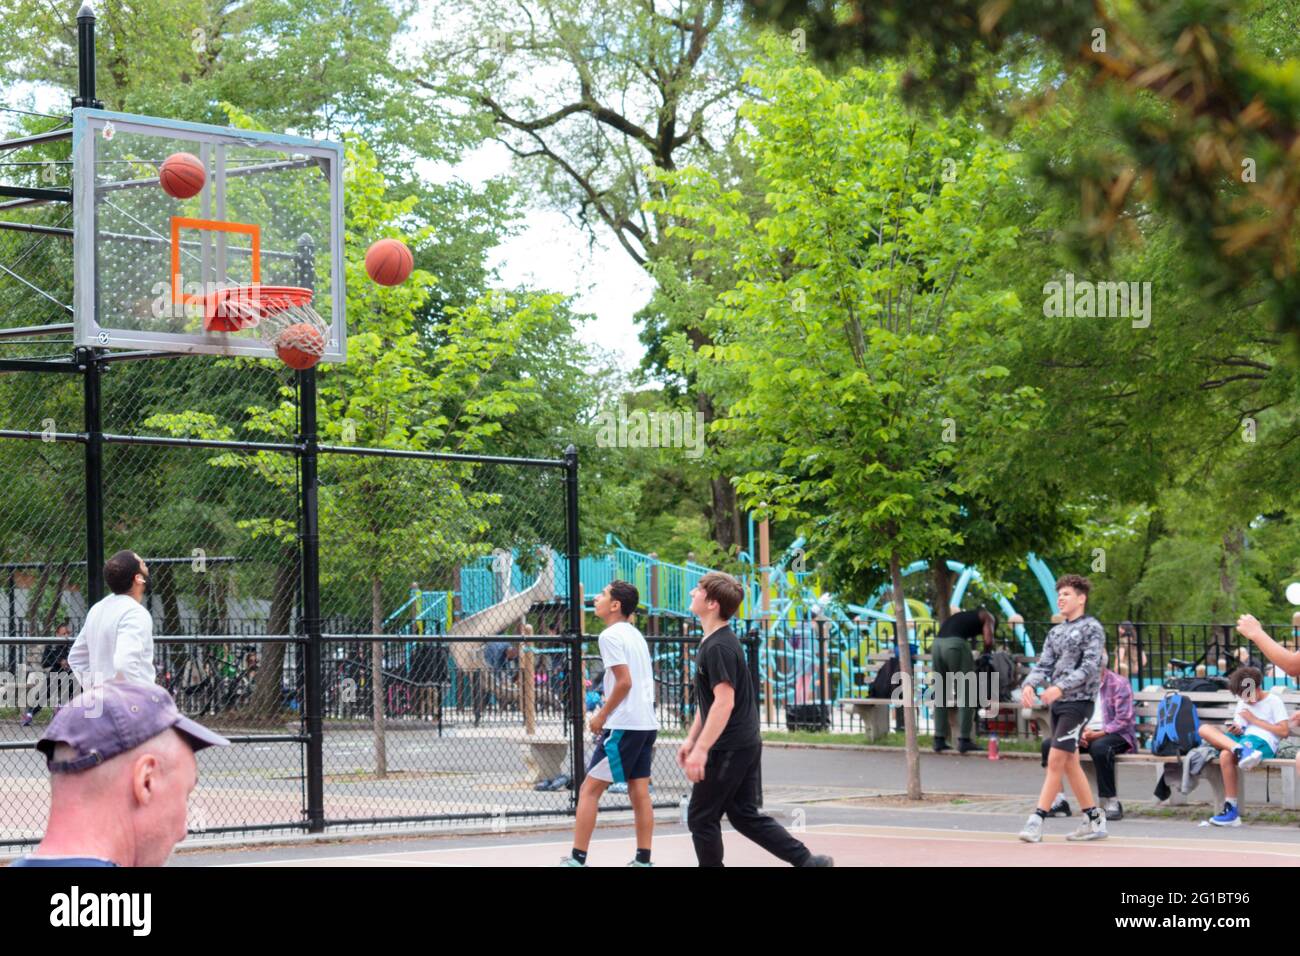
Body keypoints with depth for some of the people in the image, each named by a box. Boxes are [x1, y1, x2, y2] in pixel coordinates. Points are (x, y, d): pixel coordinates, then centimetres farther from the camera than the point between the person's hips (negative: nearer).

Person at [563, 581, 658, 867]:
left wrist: (602, 715, -8)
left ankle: (577, 859, -4)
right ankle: (643, 860, 6)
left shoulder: (610, 636, -11)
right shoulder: (635, 634, 16)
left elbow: (624, 681, -18)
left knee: (589, 790, -3)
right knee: (639, 793, 7)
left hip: (623, 725, -9)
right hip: (647, 723, 9)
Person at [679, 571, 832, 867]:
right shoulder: (711, 642, 14)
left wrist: (701, 749, -26)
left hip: (729, 750, -10)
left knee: (701, 818, 1)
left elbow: (724, 702, -24)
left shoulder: (719, 647, -17)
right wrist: (691, 739, 21)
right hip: (746, 744, 10)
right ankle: (808, 861, 10)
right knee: (745, 816, 13)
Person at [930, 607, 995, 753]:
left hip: (936, 643, 6)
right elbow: (988, 640, 4)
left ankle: (939, 740, 15)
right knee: (966, 695, 3)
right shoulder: (987, 617, 19)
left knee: (940, 695, 14)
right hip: (955, 644, -6)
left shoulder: (961, 616, 37)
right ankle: (964, 740, 1)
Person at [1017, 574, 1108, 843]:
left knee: (1056, 760, -12)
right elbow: (1044, 664, 11)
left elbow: (1089, 667, -16)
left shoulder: (1092, 628, -5)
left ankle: (1037, 821, -13)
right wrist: (1029, 685, -11)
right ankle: (1094, 820, 17)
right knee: (1070, 763, 9)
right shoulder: (1056, 632, 17)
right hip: (1058, 702, 8)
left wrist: (1060, 687, -27)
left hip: (1078, 701, -8)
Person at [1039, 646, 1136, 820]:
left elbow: (1124, 720, -12)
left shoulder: (1119, 684, -4)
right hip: (1084, 734, 6)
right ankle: (1059, 801, -16)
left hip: (1114, 734, -6)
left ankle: (1111, 803, -29)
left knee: (1099, 747, -41)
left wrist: (1098, 734, -21)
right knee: (1049, 744, -17)